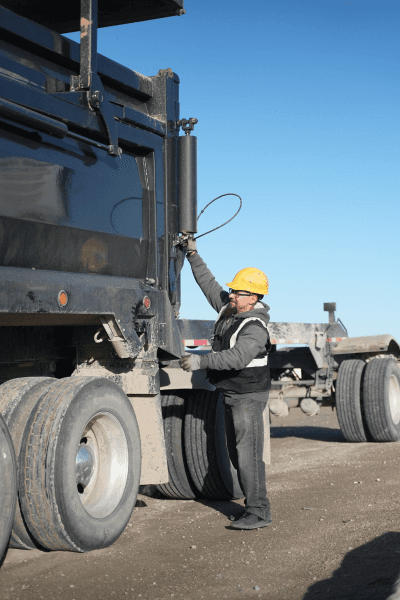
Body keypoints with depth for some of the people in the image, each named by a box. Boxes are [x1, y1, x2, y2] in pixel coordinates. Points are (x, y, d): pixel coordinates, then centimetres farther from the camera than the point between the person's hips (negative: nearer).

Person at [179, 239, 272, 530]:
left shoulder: (255, 327, -22)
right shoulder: (229, 308, 5)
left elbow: (238, 358, -36)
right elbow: (209, 284, 18)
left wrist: (202, 361, -37)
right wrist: (193, 254, 15)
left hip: (249, 397, -10)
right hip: (231, 395, 10)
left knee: (249, 453, -11)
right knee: (237, 452, 13)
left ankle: (259, 512, -6)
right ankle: (255, 504, 22)